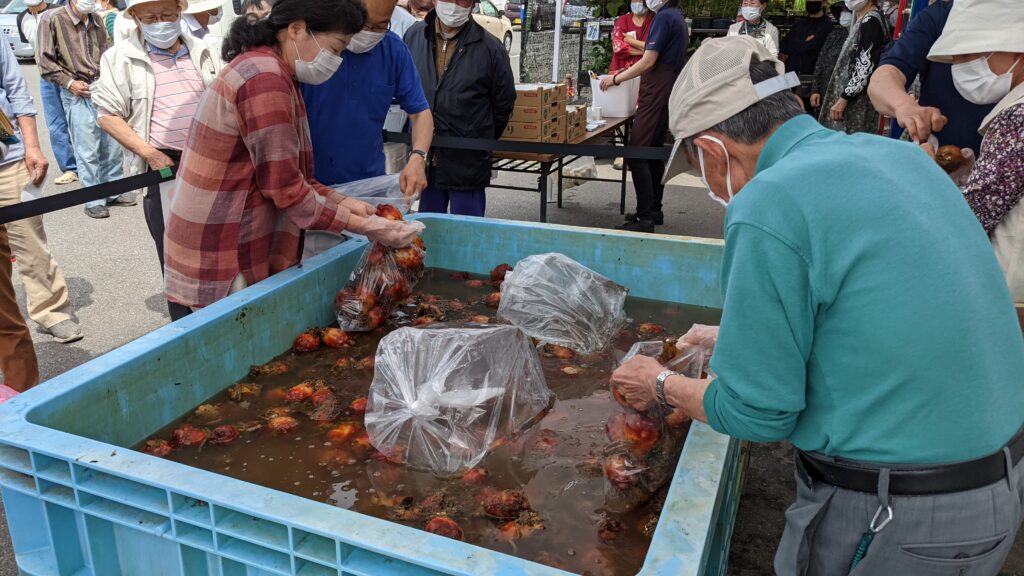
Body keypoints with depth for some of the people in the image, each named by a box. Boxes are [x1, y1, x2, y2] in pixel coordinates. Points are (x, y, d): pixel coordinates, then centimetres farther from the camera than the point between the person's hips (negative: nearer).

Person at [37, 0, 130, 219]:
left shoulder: (96, 19, 9)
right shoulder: (54, 19, -6)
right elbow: (45, 59, -5)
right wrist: (69, 82, -9)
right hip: (78, 93, -5)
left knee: (112, 144, 9)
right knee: (87, 149, -3)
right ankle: (94, 200, 6)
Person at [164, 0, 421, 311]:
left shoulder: (262, 67, 12)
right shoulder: (266, 79, -20)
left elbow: (284, 173, 12)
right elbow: (286, 190, -20)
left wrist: (346, 203, 4)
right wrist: (362, 225, -13)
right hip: (222, 261, -10)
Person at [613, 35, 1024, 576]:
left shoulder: (769, 207, -22)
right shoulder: (896, 154, 2)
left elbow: (755, 413, -16)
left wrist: (662, 386, 1)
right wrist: (737, 338, 22)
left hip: (892, 520, -7)